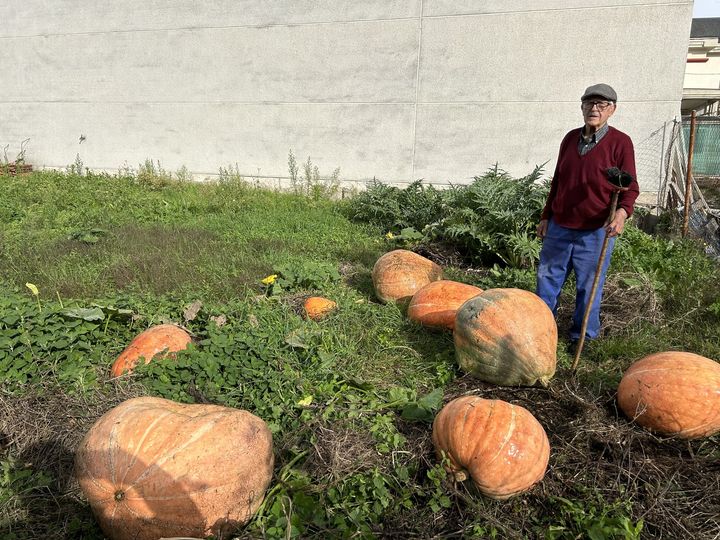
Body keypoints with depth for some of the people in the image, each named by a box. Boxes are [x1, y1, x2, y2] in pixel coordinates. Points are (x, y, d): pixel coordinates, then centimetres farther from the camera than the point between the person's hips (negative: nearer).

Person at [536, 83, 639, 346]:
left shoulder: (620, 142, -8)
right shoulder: (570, 138, 7)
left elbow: (630, 186, -8)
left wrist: (622, 211, -28)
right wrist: (546, 216, 14)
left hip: (595, 231, -5)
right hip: (559, 227, 5)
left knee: (588, 287, 7)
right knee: (548, 277, 14)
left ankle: (582, 337, 25)